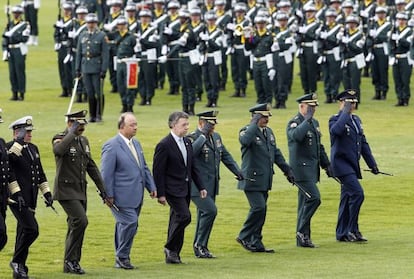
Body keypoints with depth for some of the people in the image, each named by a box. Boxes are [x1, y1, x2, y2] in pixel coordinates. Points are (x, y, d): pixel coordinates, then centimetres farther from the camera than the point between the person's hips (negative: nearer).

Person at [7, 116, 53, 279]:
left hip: (30, 200, 8)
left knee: (24, 232, 10)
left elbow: (40, 174, 25)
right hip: (17, 198, -8)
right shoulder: (10, 147, -7)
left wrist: (46, 192, 19)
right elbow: (9, 158, -32)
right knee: (31, 229, -17)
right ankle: (17, 261, -3)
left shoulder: (33, 149, 18)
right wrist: (18, 143, -28)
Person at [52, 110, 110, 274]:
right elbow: (58, 151, -36)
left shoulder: (83, 141, 14)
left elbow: (91, 166, 19)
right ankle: (71, 260, -11)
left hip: (80, 191, 8)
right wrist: (72, 133, -28)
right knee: (80, 221, -19)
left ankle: (70, 264, 17)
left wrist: (102, 189, 17)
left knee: (75, 227, 10)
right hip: (66, 191, -8)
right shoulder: (60, 139, -10)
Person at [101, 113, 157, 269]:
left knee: (124, 225, 12)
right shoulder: (112, 146, -11)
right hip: (122, 196, -8)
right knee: (130, 223, -15)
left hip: (136, 195, 8)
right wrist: (109, 195, -15)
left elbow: (144, 168, 21)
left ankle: (121, 259, 20)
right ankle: (122, 256, -1)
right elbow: (106, 173, -13)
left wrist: (151, 187, 13)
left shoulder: (136, 144, 15)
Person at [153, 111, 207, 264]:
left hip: (185, 188, 8)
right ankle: (171, 248, -2)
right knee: (184, 216, -17)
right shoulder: (164, 145, -14)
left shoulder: (187, 142, 11)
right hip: (173, 189, -8)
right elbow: (158, 171, -14)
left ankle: (172, 255, 16)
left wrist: (201, 187, 12)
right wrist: (160, 194, -16)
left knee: (177, 220, 10)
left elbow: (192, 167, 17)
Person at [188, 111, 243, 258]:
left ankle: (201, 249, 17)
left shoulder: (216, 137, 13)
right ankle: (199, 244, -7)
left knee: (204, 214, 11)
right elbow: (191, 152, -35)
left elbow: (225, 155, 21)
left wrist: (237, 171, 8)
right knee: (210, 210, -18)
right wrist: (203, 135, -29)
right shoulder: (192, 138, -13)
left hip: (211, 185, 8)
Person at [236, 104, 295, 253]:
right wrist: (255, 124, -27)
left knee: (261, 210, 9)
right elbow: (245, 141, -36)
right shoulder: (247, 131, -11)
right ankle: (244, 237, 0)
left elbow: (276, 153, 22)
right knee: (259, 208, -15)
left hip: (264, 180, 8)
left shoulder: (268, 132, 15)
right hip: (252, 180, -8)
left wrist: (287, 170, 19)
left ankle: (255, 243, 14)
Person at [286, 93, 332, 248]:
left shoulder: (314, 123, 17)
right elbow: (297, 136, -35)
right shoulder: (294, 123, -11)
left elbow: (319, 146, 25)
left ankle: (302, 239, 12)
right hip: (301, 168, -9)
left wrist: (326, 165, 20)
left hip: (312, 169, 9)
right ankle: (302, 231, -9)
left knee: (305, 203, 9)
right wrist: (307, 120, -26)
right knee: (314, 198, -18)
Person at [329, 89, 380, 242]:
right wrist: (345, 112, -24)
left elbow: (363, 143, 20)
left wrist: (372, 164, 17)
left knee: (347, 199, 10)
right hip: (342, 164, -8)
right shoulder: (335, 119, -8)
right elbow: (336, 130, -34)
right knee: (357, 193, -18)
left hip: (352, 165, 8)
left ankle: (342, 234, 15)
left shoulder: (356, 120, 16)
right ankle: (352, 229, -12)